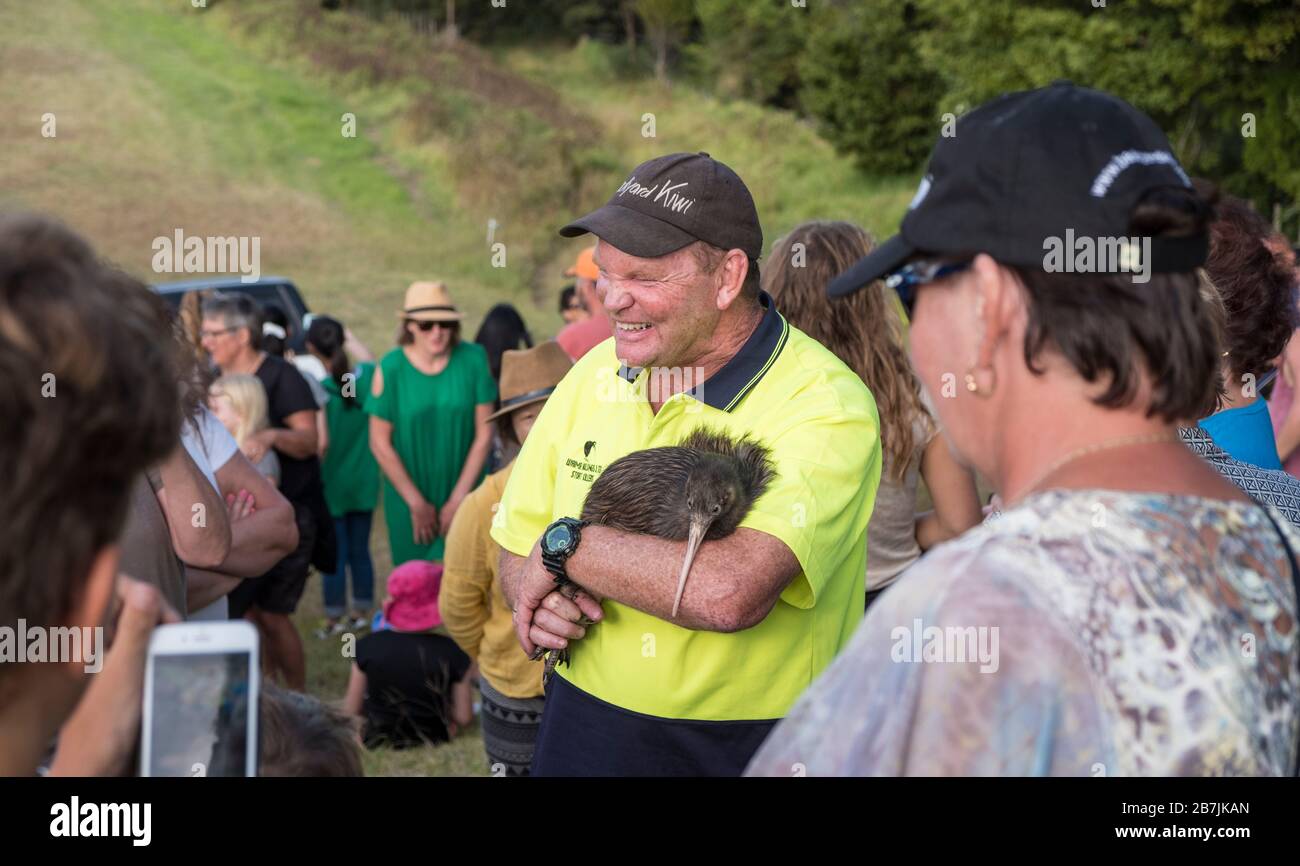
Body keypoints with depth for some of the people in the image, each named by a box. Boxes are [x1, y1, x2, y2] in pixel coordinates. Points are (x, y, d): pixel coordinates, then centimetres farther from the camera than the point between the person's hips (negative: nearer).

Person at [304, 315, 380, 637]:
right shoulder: (364, 378, -5)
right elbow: (370, 360, 21)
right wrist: (348, 336, 26)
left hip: (331, 485, -4)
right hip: (363, 481, 4)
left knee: (334, 554, 5)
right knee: (359, 550, 14)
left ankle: (334, 619, 12)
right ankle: (362, 613, 23)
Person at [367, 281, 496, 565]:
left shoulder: (474, 360, -7)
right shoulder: (391, 369, -9)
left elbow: (484, 434, -3)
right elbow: (380, 444, -6)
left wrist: (458, 498, -5)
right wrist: (417, 503, -6)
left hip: (464, 491, 0)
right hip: (408, 497, 0)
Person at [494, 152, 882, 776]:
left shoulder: (824, 405, -19)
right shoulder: (592, 375, 1)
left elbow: (729, 593, -33)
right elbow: (517, 553, 9)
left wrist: (565, 543, -21)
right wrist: (536, 602, -13)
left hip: (751, 747, -5)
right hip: (583, 732, 5)